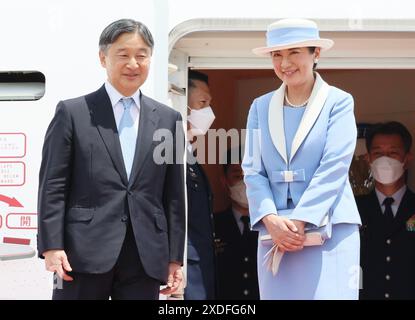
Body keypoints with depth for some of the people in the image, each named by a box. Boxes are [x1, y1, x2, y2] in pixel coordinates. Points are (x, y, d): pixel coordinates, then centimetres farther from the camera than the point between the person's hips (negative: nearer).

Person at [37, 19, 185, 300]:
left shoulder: (168, 119, 13)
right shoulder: (72, 113, 4)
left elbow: (174, 194, 12)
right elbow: (53, 185, 0)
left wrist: (175, 257, 8)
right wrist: (51, 246, -8)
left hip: (146, 257, 3)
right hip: (84, 253, -3)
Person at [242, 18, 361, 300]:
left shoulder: (338, 102, 1)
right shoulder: (261, 107, 12)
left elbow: (334, 166, -8)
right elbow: (253, 170, 6)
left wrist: (299, 221, -14)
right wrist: (271, 219, -10)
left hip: (329, 229, -3)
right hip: (274, 231, 3)